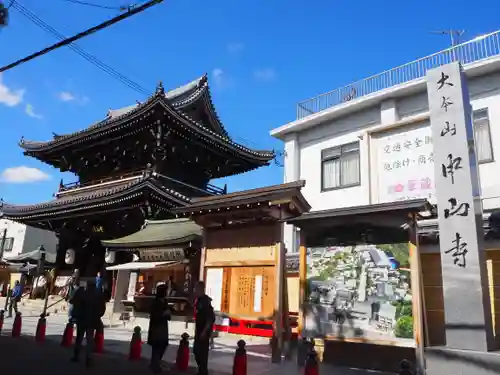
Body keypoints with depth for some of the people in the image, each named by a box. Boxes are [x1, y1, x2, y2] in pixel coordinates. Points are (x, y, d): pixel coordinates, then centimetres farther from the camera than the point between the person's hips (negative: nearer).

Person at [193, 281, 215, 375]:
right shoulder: (199, 300, 10)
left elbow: (211, 318, -22)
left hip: (204, 331, -9)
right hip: (199, 330, 9)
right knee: (196, 350, 16)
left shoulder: (206, 301, -17)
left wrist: (205, 331, -24)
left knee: (202, 352, -5)